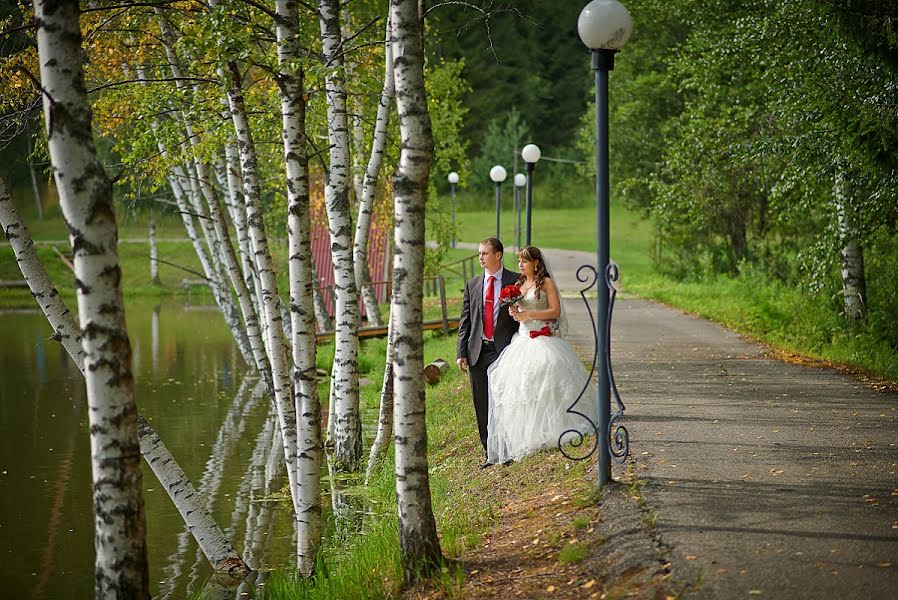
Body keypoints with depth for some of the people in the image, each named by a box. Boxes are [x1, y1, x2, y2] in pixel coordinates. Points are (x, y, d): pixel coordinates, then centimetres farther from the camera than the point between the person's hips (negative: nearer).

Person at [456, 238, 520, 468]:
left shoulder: (515, 281, 1)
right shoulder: (472, 284, 12)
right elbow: (465, 321, 11)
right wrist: (461, 352, 4)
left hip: (504, 350, -4)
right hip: (478, 352, 4)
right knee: (482, 404, 6)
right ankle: (489, 451, 13)